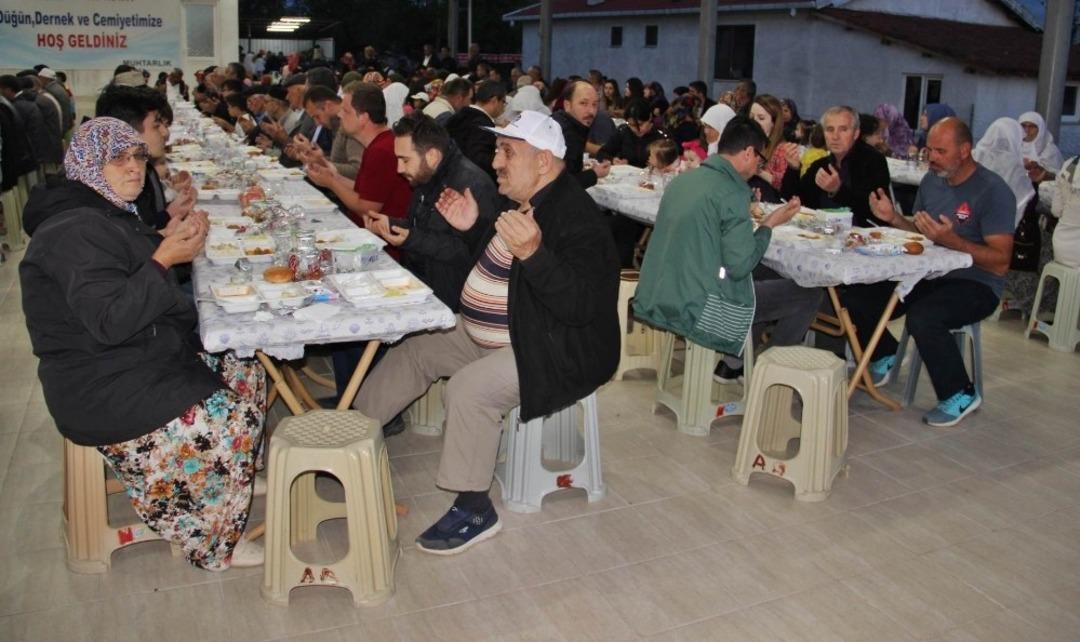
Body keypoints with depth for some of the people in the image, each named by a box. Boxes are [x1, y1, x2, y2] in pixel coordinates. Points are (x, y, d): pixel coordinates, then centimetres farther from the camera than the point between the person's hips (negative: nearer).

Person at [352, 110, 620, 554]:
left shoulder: (575, 217, -23)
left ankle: (473, 510, -14)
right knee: (413, 352, 15)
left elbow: (581, 306, -33)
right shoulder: (517, 201, 6)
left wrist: (533, 253, -45)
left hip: (554, 352, -10)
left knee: (469, 388, -31)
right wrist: (468, 229, 3)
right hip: (487, 336, 11)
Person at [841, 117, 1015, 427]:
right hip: (928, 275, 7)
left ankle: (960, 395, -12)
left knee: (923, 317, -37)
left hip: (974, 284, -7)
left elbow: (1000, 263, -19)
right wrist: (893, 218, -3)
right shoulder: (932, 180, 8)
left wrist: (952, 240, -31)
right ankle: (885, 355, 19)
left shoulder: (994, 192, -14)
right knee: (853, 299, -10)